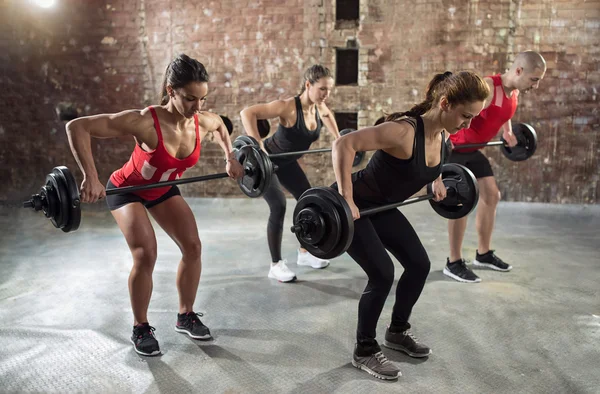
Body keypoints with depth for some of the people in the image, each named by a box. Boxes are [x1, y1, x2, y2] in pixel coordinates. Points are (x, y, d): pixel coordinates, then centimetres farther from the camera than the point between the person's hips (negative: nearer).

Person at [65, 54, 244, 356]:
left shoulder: (203, 122, -21)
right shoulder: (145, 122, -38)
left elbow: (220, 124, 7)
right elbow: (76, 127, -38)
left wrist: (230, 157, 0)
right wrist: (90, 178, -43)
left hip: (163, 188, 5)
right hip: (127, 189, -5)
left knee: (193, 247, -4)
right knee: (146, 255, -18)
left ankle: (186, 316, 16)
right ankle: (140, 329, 5)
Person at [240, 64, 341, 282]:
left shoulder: (320, 107, -11)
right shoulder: (288, 107, -32)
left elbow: (327, 116, 17)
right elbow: (247, 113, -39)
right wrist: (258, 147, -45)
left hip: (287, 162, 8)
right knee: (279, 206, -18)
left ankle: (304, 253, 28)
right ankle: (276, 265, -3)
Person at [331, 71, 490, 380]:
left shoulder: (442, 134, -7)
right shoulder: (404, 131, -33)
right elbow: (343, 145, -37)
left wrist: (436, 180, 17)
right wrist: (345, 200, -37)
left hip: (382, 206, 9)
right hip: (354, 207, -8)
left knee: (419, 264, 8)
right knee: (382, 274, -14)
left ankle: (397, 331, 30)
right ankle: (364, 351, 7)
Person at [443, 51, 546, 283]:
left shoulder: (514, 93, 1)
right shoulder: (486, 88, -28)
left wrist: (507, 133, 22)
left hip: (473, 149, 10)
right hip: (453, 148, -10)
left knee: (491, 195, 11)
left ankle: (483, 254, 25)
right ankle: (454, 263, -1)